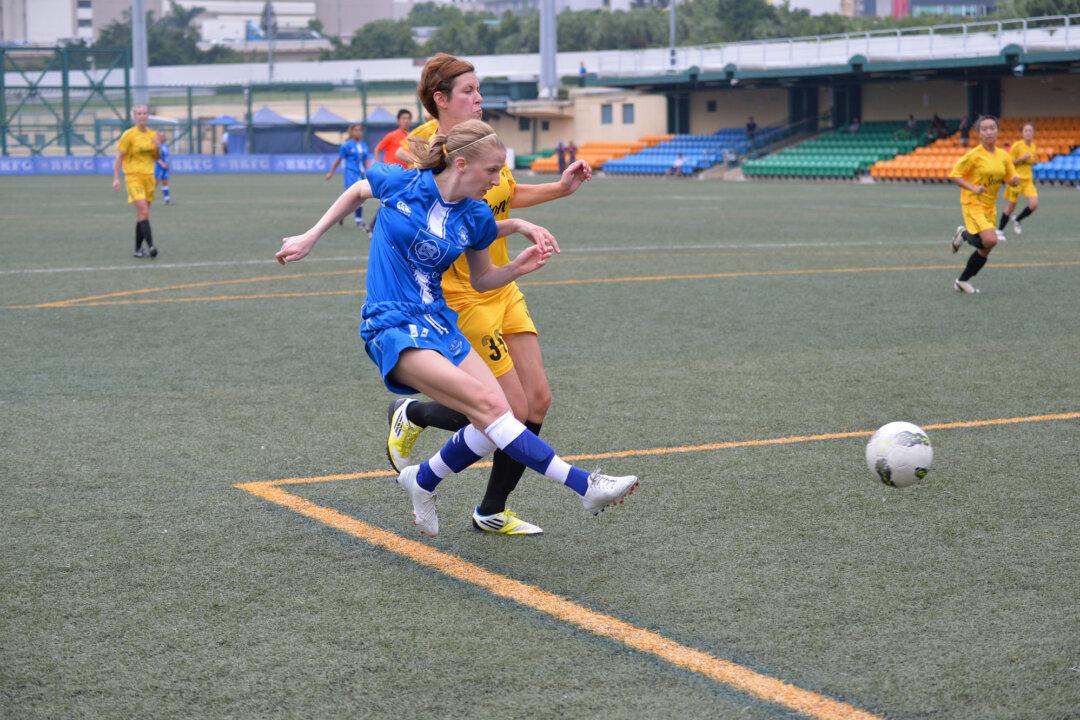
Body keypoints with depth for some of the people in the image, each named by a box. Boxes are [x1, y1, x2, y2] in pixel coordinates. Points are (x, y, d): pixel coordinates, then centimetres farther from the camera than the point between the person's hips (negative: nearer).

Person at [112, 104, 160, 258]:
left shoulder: (153, 135, 11)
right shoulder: (129, 135, -4)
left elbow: (156, 158, 19)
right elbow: (119, 158, -3)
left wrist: (157, 147, -2)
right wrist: (116, 178, -9)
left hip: (149, 177, 5)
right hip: (133, 176, -5)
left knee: (141, 215, 7)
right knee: (144, 211, -19)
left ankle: (138, 249, 13)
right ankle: (150, 245, -23)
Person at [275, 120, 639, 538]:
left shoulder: (476, 218, 2)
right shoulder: (400, 184, -8)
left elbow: (481, 280, 16)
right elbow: (357, 192, 13)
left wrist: (519, 266, -3)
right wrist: (310, 238, 15)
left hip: (438, 322, 6)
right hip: (392, 326, -6)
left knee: (493, 420, -9)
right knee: (486, 404, -22)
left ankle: (422, 481, 17)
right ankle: (584, 486, -25)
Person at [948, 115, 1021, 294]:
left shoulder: (1004, 156, 4)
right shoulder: (974, 155, -13)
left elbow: (1011, 179, 14)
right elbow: (954, 175, -10)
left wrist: (1015, 179, -11)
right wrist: (973, 188, -23)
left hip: (990, 206, 6)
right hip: (973, 204, -6)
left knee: (984, 250, 6)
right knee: (990, 240, -25)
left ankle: (962, 281, 24)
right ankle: (964, 235, 6)